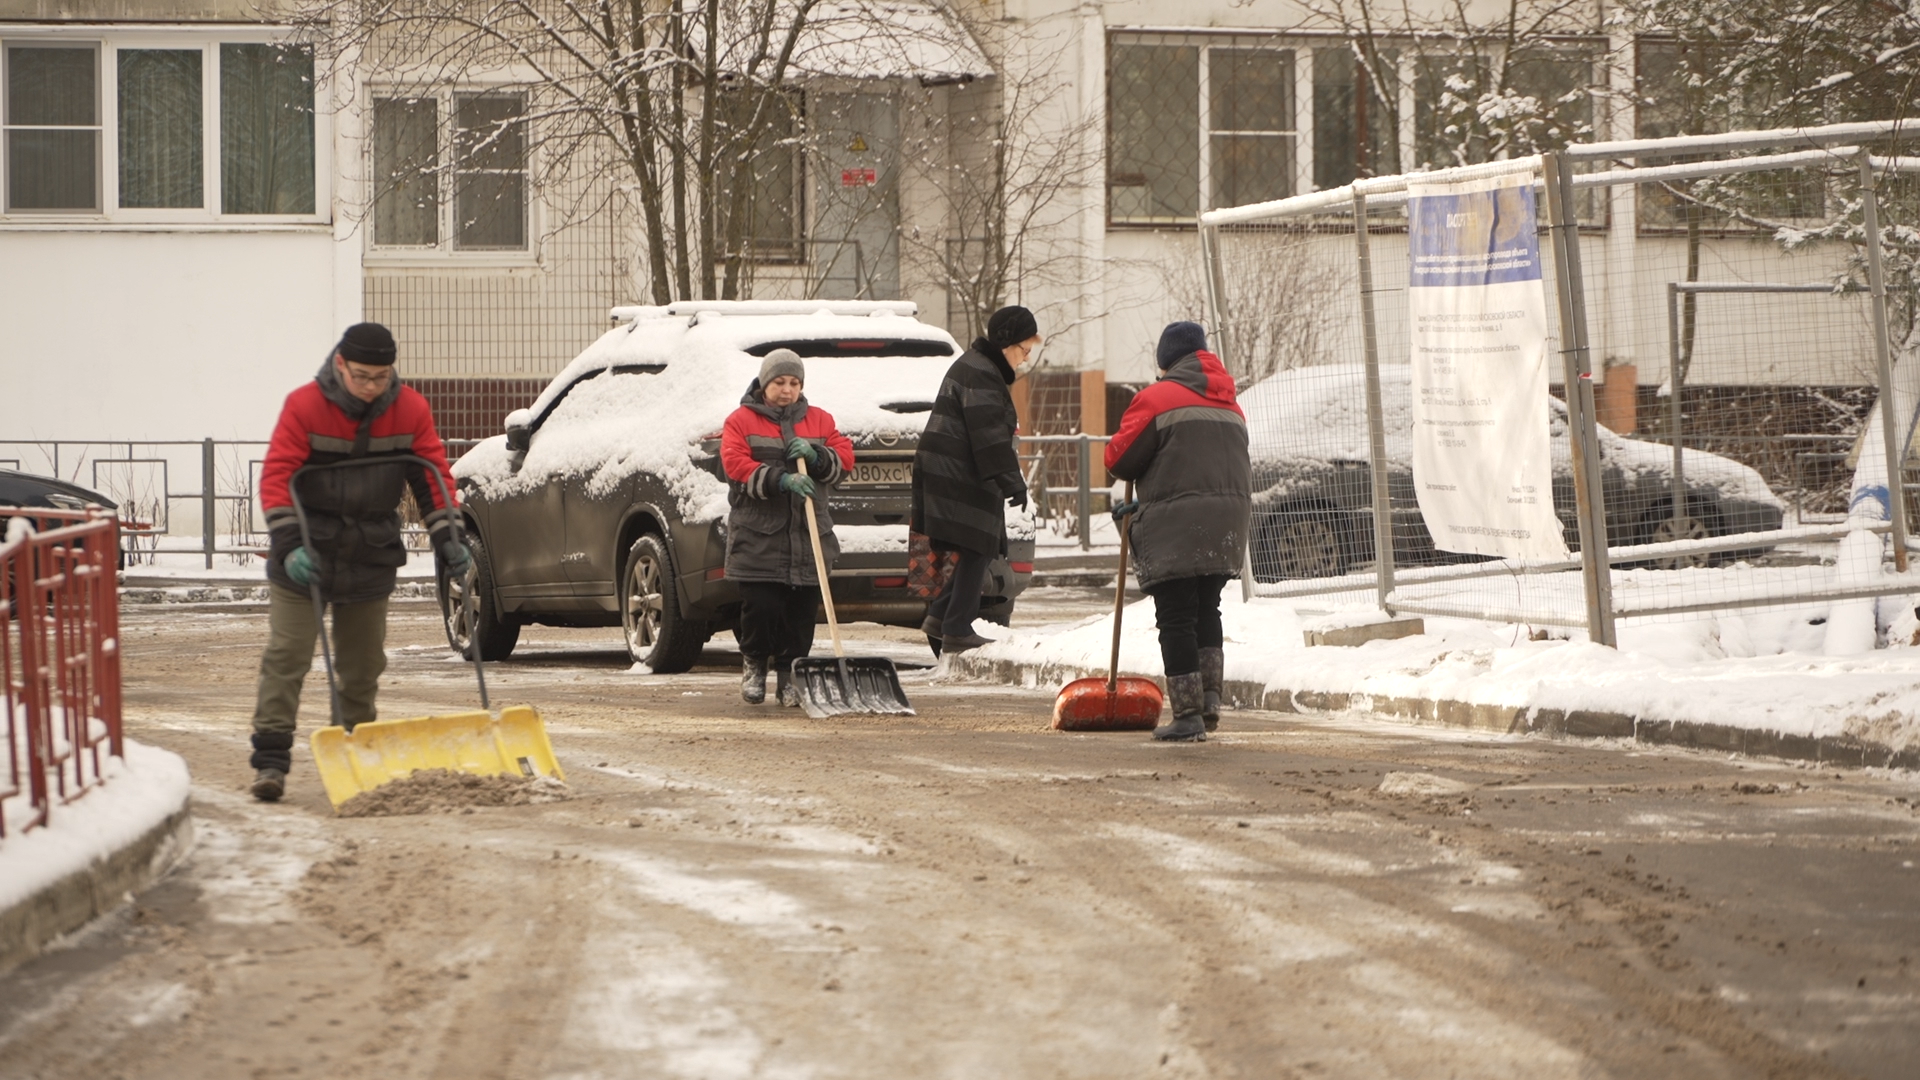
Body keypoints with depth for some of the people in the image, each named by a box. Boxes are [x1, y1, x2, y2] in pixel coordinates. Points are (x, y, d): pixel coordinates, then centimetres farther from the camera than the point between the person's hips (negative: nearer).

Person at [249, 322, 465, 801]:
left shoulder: (410, 410, -4)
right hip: (307, 558, -3)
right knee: (286, 655, -9)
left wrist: (446, 539, -8)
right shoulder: (304, 406, -13)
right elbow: (277, 477, -16)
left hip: (372, 559, 3)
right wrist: (289, 544, -26)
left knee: (363, 666, 9)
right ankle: (270, 760, -9)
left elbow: (434, 474, 2)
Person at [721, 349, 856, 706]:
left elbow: (844, 458, 8)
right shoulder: (741, 421, 3)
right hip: (758, 538, -3)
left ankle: (789, 676, 14)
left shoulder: (819, 421, 15)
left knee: (801, 613, 0)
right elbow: (736, 463, -10)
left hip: (808, 536, 3)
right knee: (761, 606, -10)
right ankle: (753, 662, 16)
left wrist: (816, 458, -13)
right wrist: (780, 480, -23)